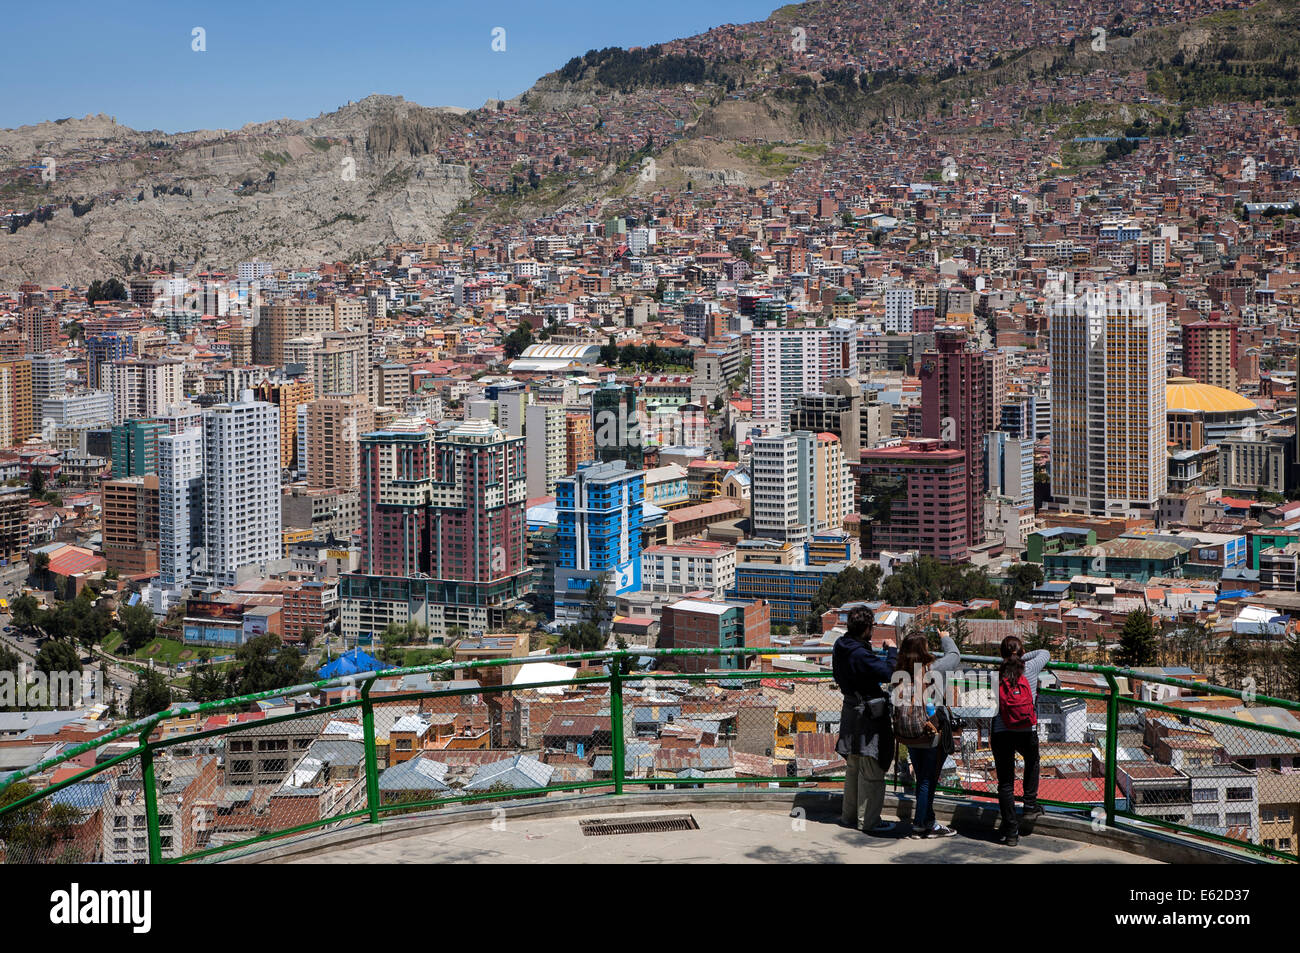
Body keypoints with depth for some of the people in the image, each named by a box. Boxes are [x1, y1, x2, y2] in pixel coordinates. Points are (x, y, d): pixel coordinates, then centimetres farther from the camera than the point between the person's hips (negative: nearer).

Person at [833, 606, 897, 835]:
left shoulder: (841, 646, 3)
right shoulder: (860, 654, -26)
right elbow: (888, 672, -29)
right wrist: (891, 650, -13)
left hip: (851, 710, 9)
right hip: (868, 714, -9)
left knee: (853, 767, 20)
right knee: (871, 769, -1)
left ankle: (849, 815, 28)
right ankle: (868, 820, 4)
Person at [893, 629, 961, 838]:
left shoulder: (900, 673, -4)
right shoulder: (934, 668, -12)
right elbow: (954, 655, 7)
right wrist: (945, 638, 23)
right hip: (933, 734, -5)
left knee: (922, 779, 15)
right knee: (928, 780, 4)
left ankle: (929, 822, 22)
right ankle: (920, 824, 6)